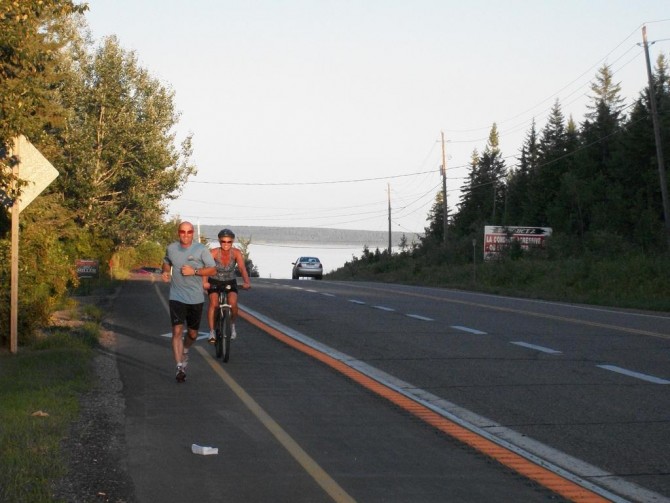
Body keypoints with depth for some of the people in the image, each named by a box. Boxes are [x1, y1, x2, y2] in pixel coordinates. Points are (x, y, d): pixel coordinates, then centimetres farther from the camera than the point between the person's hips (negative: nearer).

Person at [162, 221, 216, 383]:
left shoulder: (201, 249, -5)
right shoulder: (171, 248, 1)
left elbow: (212, 270, -4)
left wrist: (194, 271, -18)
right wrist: (166, 272, 0)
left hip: (196, 298, 0)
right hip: (177, 297, 0)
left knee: (192, 334, 13)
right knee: (177, 331, -14)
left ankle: (185, 351, 46)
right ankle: (180, 367, -14)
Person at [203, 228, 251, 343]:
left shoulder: (236, 253, -18)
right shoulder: (214, 252, -22)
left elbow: (242, 268, -29)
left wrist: (246, 282, -47)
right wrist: (204, 282, -50)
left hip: (230, 282, 1)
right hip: (214, 282, -1)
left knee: (233, 303, -23)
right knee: (214, 303, -25)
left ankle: (232, 325, 6)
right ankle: (212, 331, -15)